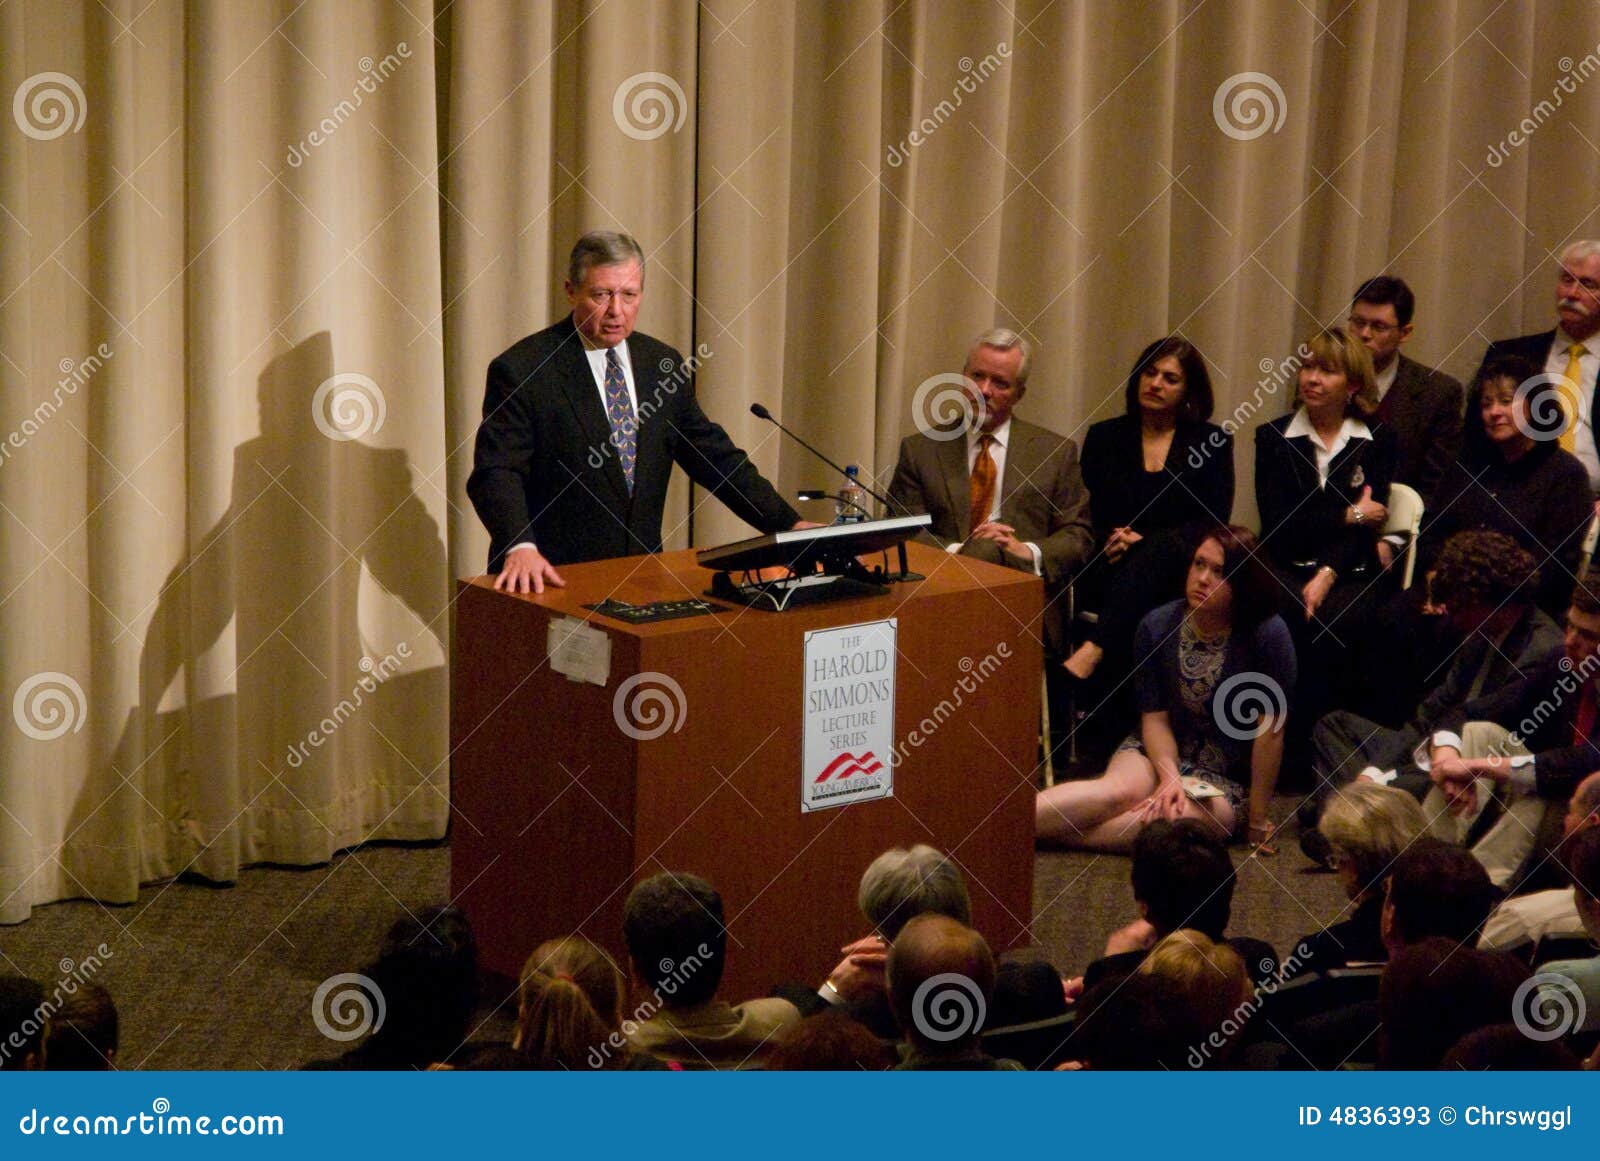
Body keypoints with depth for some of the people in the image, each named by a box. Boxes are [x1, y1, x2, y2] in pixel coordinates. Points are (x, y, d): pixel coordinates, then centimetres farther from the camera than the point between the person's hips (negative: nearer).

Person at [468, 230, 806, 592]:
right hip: (550, 580, -5)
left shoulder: (662, 364, 13)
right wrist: (520, 547, -32)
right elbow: (496, 471, -14)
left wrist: (790, 525, 9)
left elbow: (715, 456, 18)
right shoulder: (522, 371, -5)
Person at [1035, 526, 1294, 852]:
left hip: (1229, 782, -3)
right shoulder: (1157, 626, -6)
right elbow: (1155, 718, -5)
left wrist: (1257, 820, -13)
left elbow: (1270, 731, -16)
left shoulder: (1267, 634, -18)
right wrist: (1171, 778, -23)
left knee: (1184, 818, -34)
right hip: (1159, 753, 3)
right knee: (1118, 790, -31)